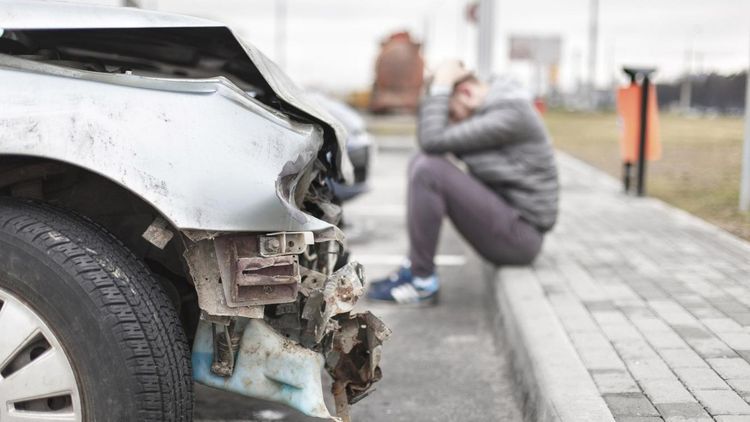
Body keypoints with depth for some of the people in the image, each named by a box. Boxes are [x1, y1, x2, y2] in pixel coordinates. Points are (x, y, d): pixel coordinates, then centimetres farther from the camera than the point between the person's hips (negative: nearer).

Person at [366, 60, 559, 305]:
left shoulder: (510, 113, -19)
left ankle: (423, 282, -11)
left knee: (429, 169, -21)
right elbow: (426, 138, 13)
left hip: (519, 235, -10)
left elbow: (434, 141, -24)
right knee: (422, 162, 8)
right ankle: (413, 267, 4)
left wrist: (440, 86, -13)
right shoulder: (488, 108, 11)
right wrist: (437, 90, 4)